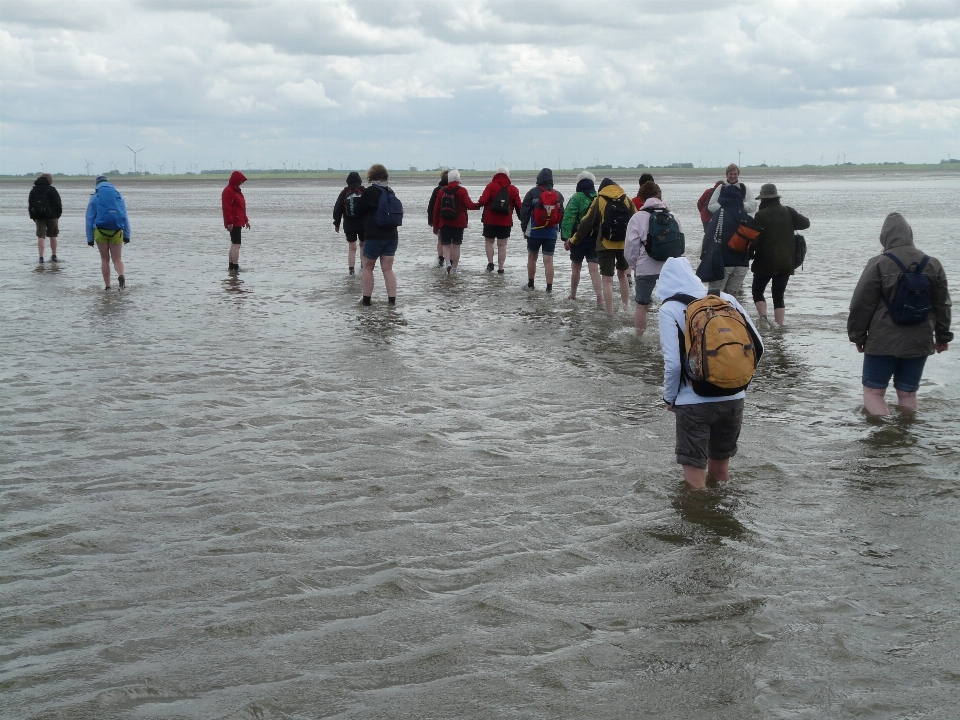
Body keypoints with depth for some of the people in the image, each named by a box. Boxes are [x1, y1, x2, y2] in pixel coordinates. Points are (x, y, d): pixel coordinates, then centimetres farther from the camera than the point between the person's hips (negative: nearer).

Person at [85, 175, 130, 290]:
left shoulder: (94, 198, 3)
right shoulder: (118, 196, 9)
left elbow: (90, 219, 1)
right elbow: (125, 217, 8)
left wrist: (90, 238, 3)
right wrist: (127, 235, 10)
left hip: (100, 231, -1)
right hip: (116, 232, 1)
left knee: (105, 259, 9)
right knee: (117, 259, 4)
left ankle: (107, 285, 7)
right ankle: (121, 275, -26)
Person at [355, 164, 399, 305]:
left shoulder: (369, 191, -10)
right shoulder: (390, 191, 7)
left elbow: (360, 210, -1)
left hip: (374, 235, -5)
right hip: (392, 235, 5)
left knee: (367, 267, 8)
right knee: (387, 268, 8)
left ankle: (366, 299, 8)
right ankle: (392, 299, 2)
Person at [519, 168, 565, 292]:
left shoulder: (532, 193, -7)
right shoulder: (558, 195, 5)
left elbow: (524, 212, -6)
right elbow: (562, 214, 10)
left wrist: (524, 228, 3)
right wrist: (561, 230, 17)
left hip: (534, 231, -2)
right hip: (552, 233, 2)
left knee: (532, 257, 12)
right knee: (549, 259, 2)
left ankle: (530, 284, 21)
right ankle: (549, 287, -1)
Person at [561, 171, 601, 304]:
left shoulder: (576, 198, -7)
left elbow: (568, 218, -15)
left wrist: (566, 238, -16)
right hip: (596, 238, 3)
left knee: (576, 267, 12)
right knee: (593, 268, -2)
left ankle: (573, 295, 25)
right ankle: (599, 295, -18)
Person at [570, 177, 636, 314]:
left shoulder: (599, 200, -1)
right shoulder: (627, 200, 6)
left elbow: (587, 222, 0)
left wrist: (573, 240, 8)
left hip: (606, 246, -3)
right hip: (624, 245, 4)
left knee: (607, 279, -2)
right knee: (622, 274, 22)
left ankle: (610, 313, -8)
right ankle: (626, 308, 27)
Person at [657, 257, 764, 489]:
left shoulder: (669, 309, -7)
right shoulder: (726, 299, 5)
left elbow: (673, 364, -15)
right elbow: (757, 346, 5)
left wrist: (670, 398, 1)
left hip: (694, 402, -5)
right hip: (733, 399, 5)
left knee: (695, 481, 7)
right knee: (721, 472, 23)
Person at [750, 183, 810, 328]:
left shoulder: (761, 215, -10)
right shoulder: (788, 212, 2)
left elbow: (754, 238, -12)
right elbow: (805, 223, 1)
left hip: (765, 262, -4)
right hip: (786, 262, 4)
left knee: (757, 291, 12)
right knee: (779, 296, 9)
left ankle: (763, 317, -9)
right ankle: (779, 326, 0)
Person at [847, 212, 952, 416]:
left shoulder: (878, 264, -12)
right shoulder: (933, 265, 4)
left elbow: (861, 304, -9)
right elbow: (942, 306, 12)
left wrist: (858, 336, 4)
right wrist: (943, 336, 23)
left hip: (882, 343, -4)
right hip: (919, 343, 4)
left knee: (873, 391, 4)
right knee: (908, 393, 14)